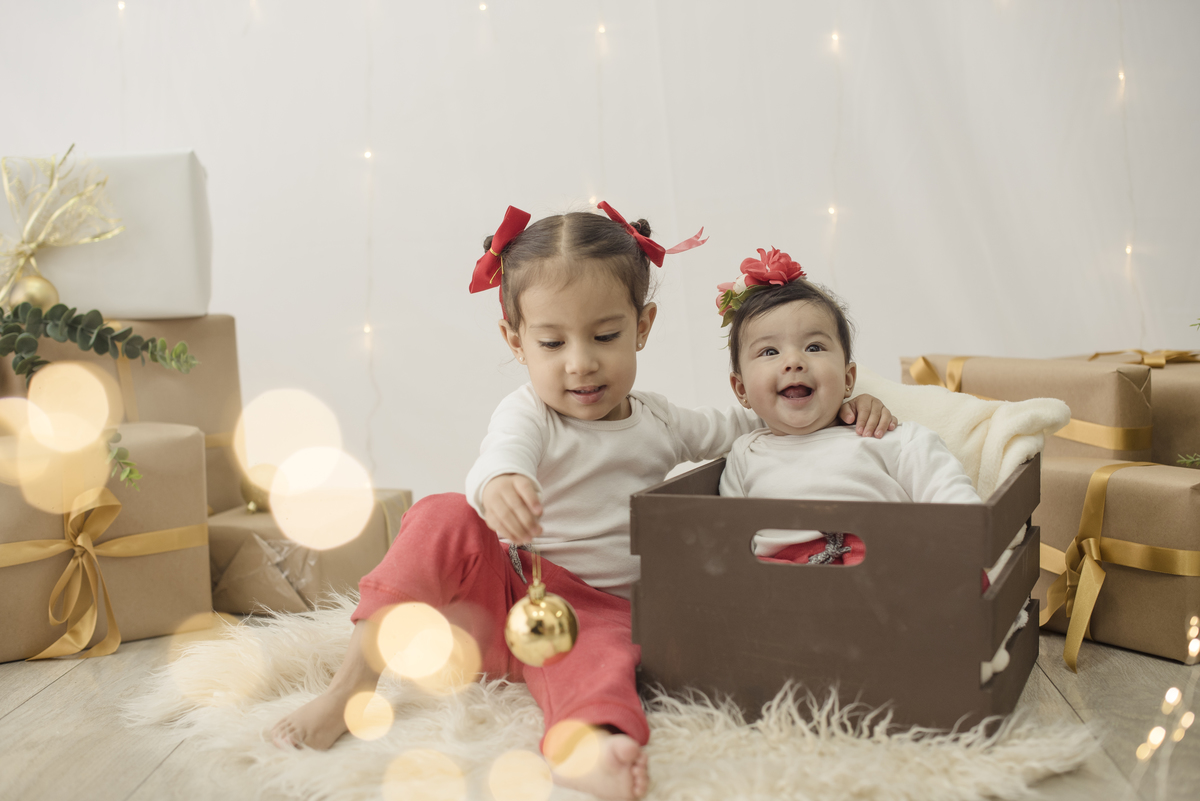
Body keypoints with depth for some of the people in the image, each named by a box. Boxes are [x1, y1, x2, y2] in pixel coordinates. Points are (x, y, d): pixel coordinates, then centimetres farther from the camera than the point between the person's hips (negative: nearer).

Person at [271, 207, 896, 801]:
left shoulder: (660, 423, 8)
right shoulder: (527, 414, -7)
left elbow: (748, 427, 25)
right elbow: (502, 456, -32)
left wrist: (836, 408, 11)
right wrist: (498, 486, -58)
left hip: (597, 608, 1)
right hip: (502, 591, -1)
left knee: (598, 649, -35)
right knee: (445, 519, -29)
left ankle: (585, 747, -69)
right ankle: (352, 685, -24)